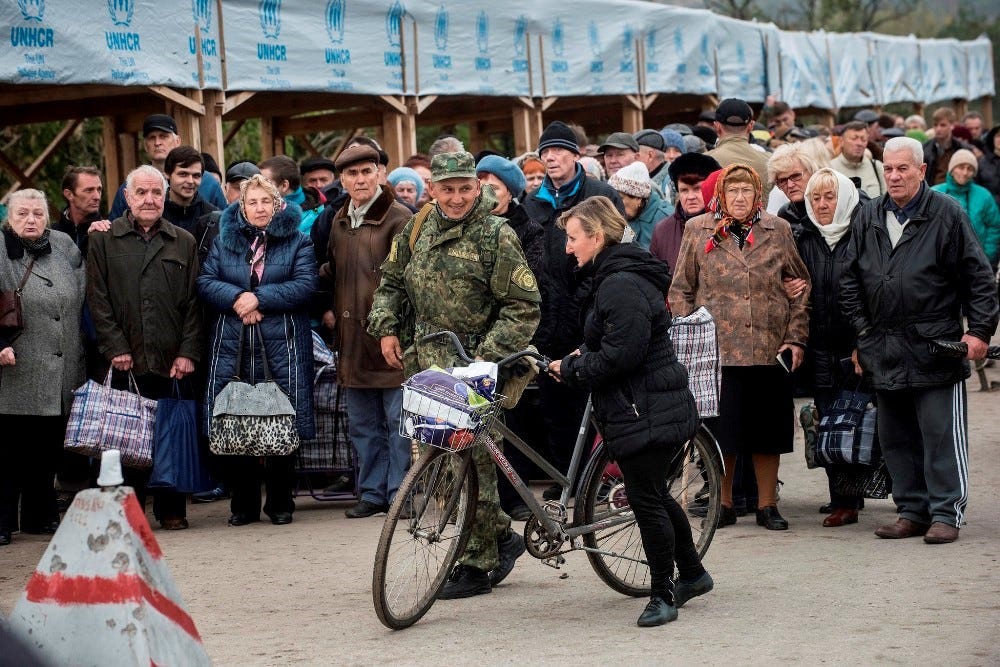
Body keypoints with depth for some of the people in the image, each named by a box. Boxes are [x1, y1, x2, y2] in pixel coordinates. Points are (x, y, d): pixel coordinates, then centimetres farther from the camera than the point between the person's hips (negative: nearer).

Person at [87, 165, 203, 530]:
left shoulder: (184, 243, 12)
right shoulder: (104, 240, 9)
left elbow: (194, 302, 8)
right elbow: (98, 299, 4)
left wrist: (188, 352, -2)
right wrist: (115, 347, -5)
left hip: (173, 360, 1)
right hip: (126, 361, -1)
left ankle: (171, 510, 9)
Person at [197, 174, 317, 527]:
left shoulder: (297, 242, 7)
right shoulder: (224, 241, 14)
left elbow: (305, 285, -7)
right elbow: (206, 282, 4)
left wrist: (260, 298, -13)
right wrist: (238, 298, -14)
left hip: (282, 348, -2)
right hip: (232, 348, 2)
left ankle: (281, 502, 8)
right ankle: (243, 503, 9)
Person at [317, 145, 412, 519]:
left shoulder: (399, 219, -8)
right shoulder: (339, 222, 15)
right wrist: (327, 307, 14)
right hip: (352, 339, 7)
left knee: (398, 422, -2)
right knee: (363, 425, 12)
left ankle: (399, 494, 5)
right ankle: (372, 493, 20)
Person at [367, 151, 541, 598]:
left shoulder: (496, 236, -9)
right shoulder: (417, 229, 9)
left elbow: (524, 306, -10)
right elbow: (391, 282, 22)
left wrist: (488, 356, -19)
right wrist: (386, 328, 6)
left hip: (472, 365, -6)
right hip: (423, 361, 6)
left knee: (470, 460, -4)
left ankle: (478, 564, 10)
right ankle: (501, 537, 23)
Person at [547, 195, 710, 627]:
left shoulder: (622, 284, -21)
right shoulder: (614, 277, 14)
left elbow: (622, 353, -26)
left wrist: (573, 370, -13)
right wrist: (581, 356, 6)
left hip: (646, 413, -11)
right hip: (654, 408, 11)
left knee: (646, 499, -4)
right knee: (654, 494, 20)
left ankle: (663, 595, 5)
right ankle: (692, 574, 34)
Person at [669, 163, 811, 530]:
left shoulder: (778, 231, 7)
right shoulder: (698, 231, 4)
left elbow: (801, 285, 10)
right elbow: (681, 290, 8)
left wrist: (796, 337, 3)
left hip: (770, 348, 1)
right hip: (717, 349, -1)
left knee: (768, 431, 4)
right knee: (722, 431, 2)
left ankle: (767, 504, 15)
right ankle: (723, 504, 15)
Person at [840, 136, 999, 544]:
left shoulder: (947, 215, -3)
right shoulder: (868, 218, 10)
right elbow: (850, 281, 15)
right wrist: (863, 334, 9)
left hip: (937, 349, -5)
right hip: (885, 353, 5)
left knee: (942, 436, -4)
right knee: (896, 438, 9)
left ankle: (947, 513, 2)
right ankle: (912, 511, 18)